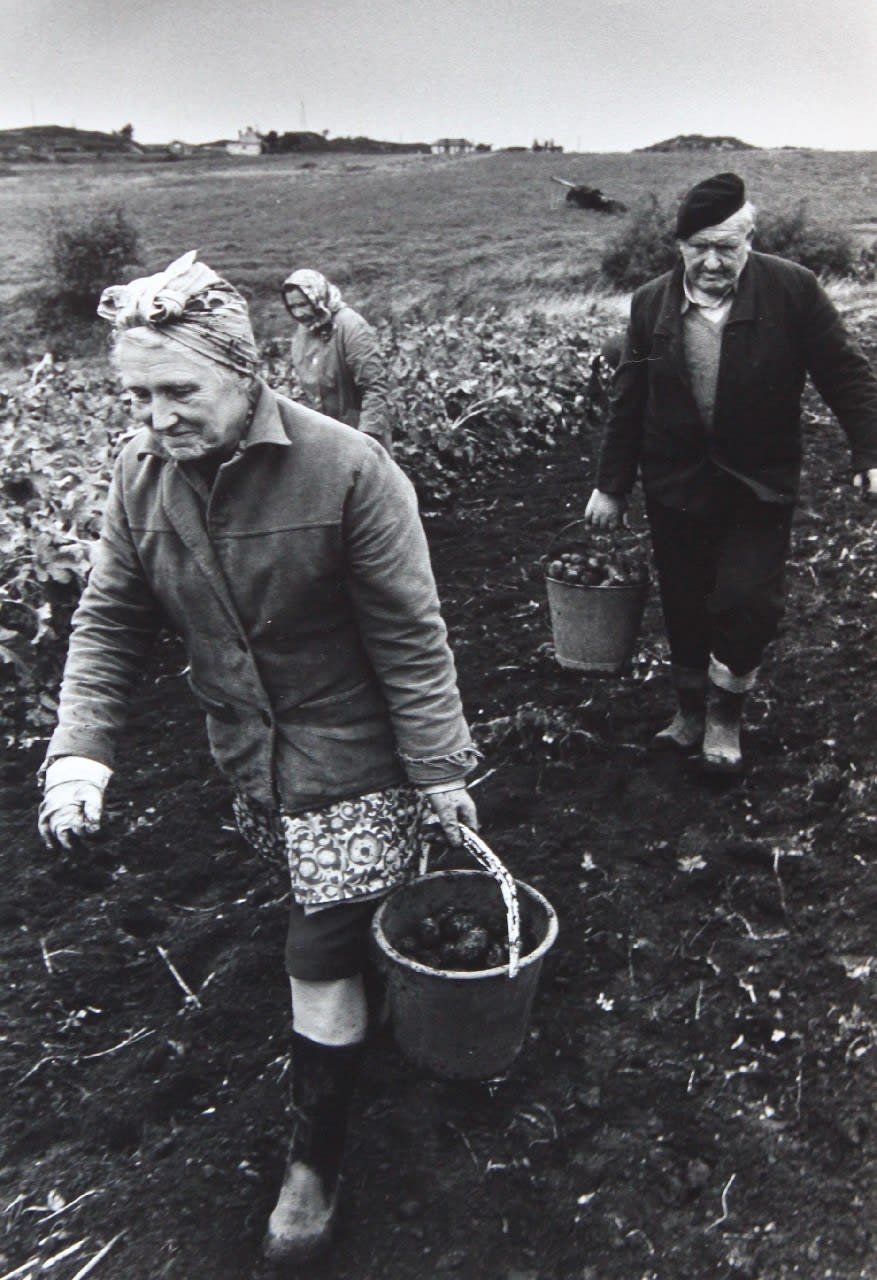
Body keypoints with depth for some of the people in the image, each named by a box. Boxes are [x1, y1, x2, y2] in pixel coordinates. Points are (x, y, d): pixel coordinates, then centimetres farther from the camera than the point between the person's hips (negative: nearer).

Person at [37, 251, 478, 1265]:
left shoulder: (346, 471, -23)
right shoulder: (142, 471, -7)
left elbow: (409, 636, -18)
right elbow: (109, 620, -1)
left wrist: (440, 770, -13)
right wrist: (79, 752, -12)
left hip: (348, 751, -5)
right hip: (246, 752, 5)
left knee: (322, 957, 2)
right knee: (324, 918, 22)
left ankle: (317, 1158, 23)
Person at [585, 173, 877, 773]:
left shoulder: (794, 289, -7)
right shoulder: (652, 303, 1)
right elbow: (629, 401, 6)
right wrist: (611, 485, 7)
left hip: (759, 486, -2)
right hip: (677, 486, 3)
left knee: (749, 602, -11)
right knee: (685, 608, 10)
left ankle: (725, 713, 15)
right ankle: (691, 709, 34)